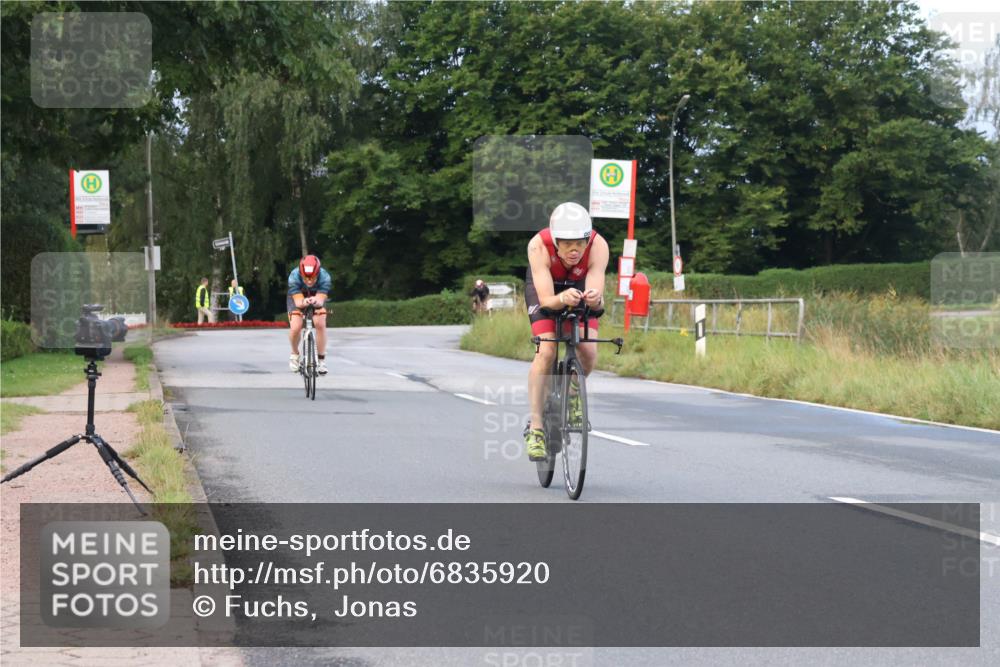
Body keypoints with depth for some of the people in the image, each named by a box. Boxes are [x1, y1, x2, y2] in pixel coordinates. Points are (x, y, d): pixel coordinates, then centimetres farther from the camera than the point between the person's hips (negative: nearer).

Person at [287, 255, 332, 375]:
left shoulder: (324, 277, -34)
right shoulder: (294, 277, -35)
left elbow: (321, 300, -42)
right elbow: (298, 301, -40)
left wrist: (316, 301, -65)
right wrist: (304, 302, -63)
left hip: (317, 299, 1)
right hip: (297, 299, -1)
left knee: (320, 324, -22)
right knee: (295, 327, -20)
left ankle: (321, 359, -6)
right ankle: (295, 354, 10)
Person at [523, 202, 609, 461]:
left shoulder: (598, 246, -35)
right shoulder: (539, 246, -38)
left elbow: (598, 301, -40)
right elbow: (546, 299, -40)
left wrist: (595, 299, -63)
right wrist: (563, 299, -62)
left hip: (579, 285, 1)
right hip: (545, 287, -1)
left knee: (588, 354, -17)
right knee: (546, 352, -21)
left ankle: (573, 392, 17)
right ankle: (535, 427, -13)